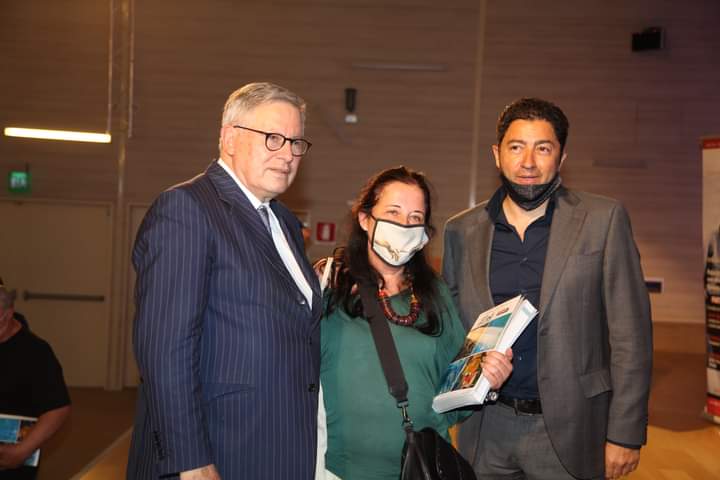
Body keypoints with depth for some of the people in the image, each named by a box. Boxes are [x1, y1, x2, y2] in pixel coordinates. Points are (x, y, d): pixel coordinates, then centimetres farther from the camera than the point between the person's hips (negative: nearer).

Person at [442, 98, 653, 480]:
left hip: (567, 431, -2)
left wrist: (626, 433, -8)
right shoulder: (461, 231, 4)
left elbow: (630, 336, -5)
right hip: (487, 430, 2)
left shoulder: (603, 220, -4)